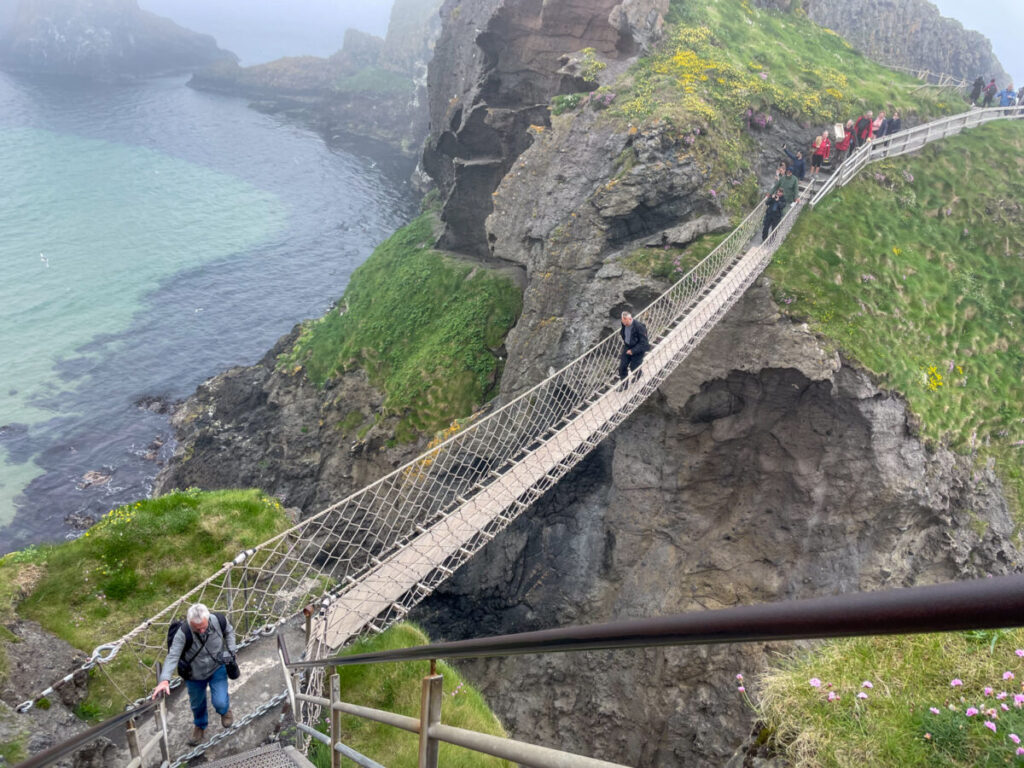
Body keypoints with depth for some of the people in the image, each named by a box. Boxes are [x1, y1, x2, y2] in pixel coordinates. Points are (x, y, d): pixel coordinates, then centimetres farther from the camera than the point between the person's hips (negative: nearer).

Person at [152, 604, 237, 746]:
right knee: (197, 704, 21)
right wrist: (165, 680, -50)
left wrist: (231, 649, -12)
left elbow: (229, 631, -2)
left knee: (220, 703, -11)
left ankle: (225, 709, 30)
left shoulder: (219, 621, -26)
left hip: (217, 670, 0)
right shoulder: (183, 633, -34)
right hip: (195, 675, 0)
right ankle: (200, 726, 57)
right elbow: (172, 656, -38)